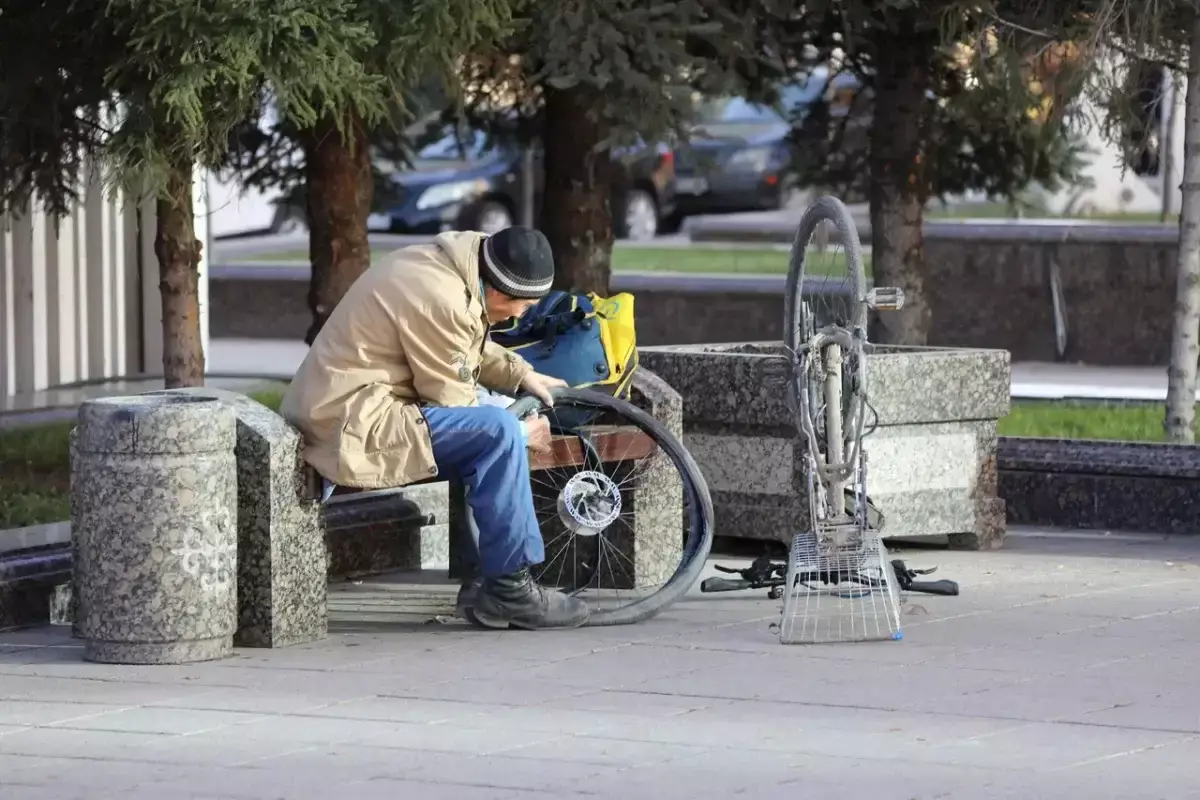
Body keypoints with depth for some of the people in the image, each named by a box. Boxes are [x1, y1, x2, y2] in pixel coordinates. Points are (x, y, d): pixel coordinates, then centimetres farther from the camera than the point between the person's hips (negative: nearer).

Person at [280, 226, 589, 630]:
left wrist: (522, 375, 12)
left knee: (494, 426, 16)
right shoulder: (441, 299, -23)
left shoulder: (437, 263, 8)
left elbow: (472, 349, 25)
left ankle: (484, 582, 13)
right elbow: (450, 398, -16)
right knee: (497, 432, -23)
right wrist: (518, 434, -4)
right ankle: (509, 590, -17)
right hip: (353, 421, -11)